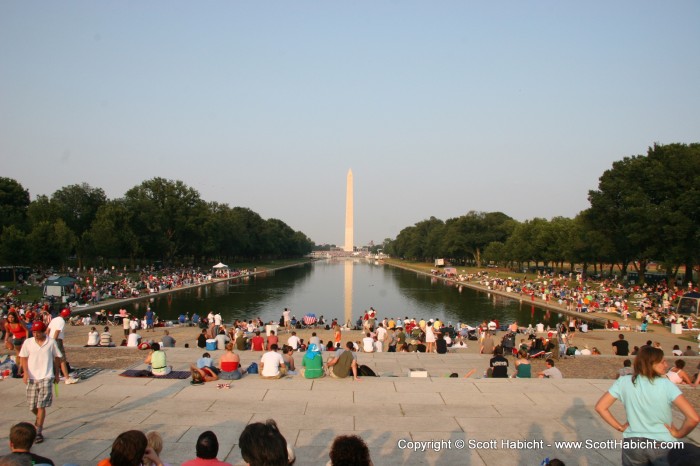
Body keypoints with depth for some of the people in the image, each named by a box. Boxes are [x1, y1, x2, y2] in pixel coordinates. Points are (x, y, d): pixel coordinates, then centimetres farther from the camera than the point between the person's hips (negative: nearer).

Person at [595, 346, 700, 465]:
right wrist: (678, 433, -5)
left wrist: (620, 427, 2)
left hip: (633, 443, 2)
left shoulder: (624, 382, -7)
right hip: (662, 445, -2)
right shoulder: (666, 385, -15)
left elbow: (600, 407, -7)